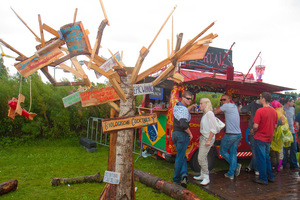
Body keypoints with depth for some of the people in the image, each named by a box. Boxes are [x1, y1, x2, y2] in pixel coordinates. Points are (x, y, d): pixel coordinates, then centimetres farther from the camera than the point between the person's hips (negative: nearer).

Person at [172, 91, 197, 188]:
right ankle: (176, 179, 11)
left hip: (175, 133, 8)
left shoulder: (176, 105, 9)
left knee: (181, 156, 18)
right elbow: (183, 124, -31)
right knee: (180, 157, 3)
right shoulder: (184, 109, -19)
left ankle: (183, 174, 5)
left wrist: (192, 106, 25)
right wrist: (190, 133, -17)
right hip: (182, 135, -8)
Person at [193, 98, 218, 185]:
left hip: (208, 138, -9)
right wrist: (201, 138, 17)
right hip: (203, 137, 9)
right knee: (203, 157, 15)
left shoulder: (209, 114, -17)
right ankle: (203, 175, 27)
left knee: (201, 158, -10)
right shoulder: (204, 114, 11)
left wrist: (209, 140, -20)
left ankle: (206, 177, 2)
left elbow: (213, 129, -20)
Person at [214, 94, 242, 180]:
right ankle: (231, 174, 12)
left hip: (231, 135, -8)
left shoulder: (227, 105, -9)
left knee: (222, 151, 10)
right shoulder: (234, 106, 14)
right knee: (233, 153, 10)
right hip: (239, 134, 8)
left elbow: (215, 112, -4)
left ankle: (236, 165, 7)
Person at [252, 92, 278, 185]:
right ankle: (270, 177, 27)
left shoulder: (260, 111, -20)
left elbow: (255, 126, -21)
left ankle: (263, 178, 11)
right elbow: (275, 125, 11)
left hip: (260, 138, -7)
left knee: (261, 158, 3)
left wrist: (254, 131, -1)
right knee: (266, 157, 20)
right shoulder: (274, 111, 3)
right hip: (269, 138, 7)